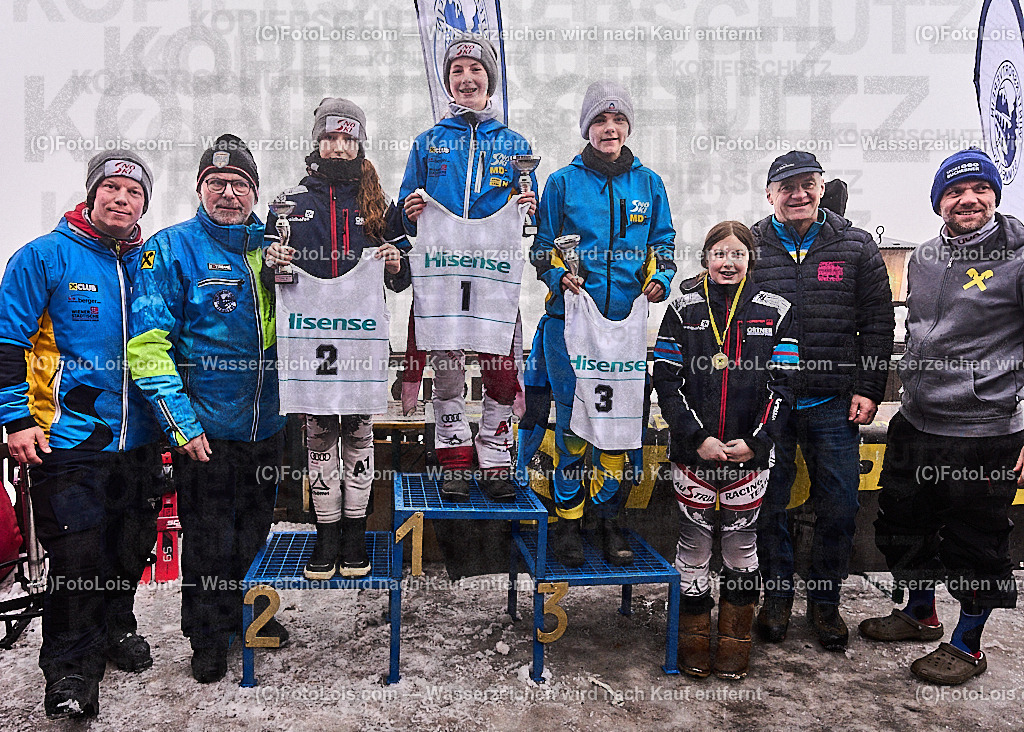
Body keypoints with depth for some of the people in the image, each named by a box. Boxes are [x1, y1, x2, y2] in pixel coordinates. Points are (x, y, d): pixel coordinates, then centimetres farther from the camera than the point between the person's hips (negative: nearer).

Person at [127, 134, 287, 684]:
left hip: (268, 423, 5)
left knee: (256, 527, 20)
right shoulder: (172, 249, -7)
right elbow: (148, 344, -13)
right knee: (208, 537, 8)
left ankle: (246, 611, 41)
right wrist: (181, 424, -18)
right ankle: (207, 638, 28)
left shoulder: (271, 247, 7)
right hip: (206, 427, -4)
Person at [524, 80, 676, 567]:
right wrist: (559, 275, -11)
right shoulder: (563, 182, 5)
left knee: (620, 418, 3)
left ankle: (608, 518, 20)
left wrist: (660, 279, -2)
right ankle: (567, 519, 14)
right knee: (571, 420, -1)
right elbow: (542, 246, 8)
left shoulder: (648, 184, 12)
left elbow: (663, 242, 17)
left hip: (627, 321, 2)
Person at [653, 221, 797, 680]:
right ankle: (694, 638, 23)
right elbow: (666, 382, -1)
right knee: (694, 541, 6)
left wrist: (754, 441, -10)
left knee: (741, 542, 9)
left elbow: (783, 385, 1)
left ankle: (735, 641, 24)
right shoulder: (684, 310, 4)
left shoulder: (775, 312, 4)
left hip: (749, 453, 0)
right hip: (693, 452, 0)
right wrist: (697, 438, -11)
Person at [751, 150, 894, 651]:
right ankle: (777, 599, 26)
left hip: (835, 404, 1)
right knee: (768, 506, 7)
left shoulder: (857, 247, 5)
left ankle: (825, 601, 26)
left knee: (839, 509, 7)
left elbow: (878, 324, 7)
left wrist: (868, 390, 0)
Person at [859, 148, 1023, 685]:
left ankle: (967, 646, 28)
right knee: (902, 525, 19)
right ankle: (920, 614, 41)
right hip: (915, 425, 7)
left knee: (974, 543, 8)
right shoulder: (923, 259, 9)